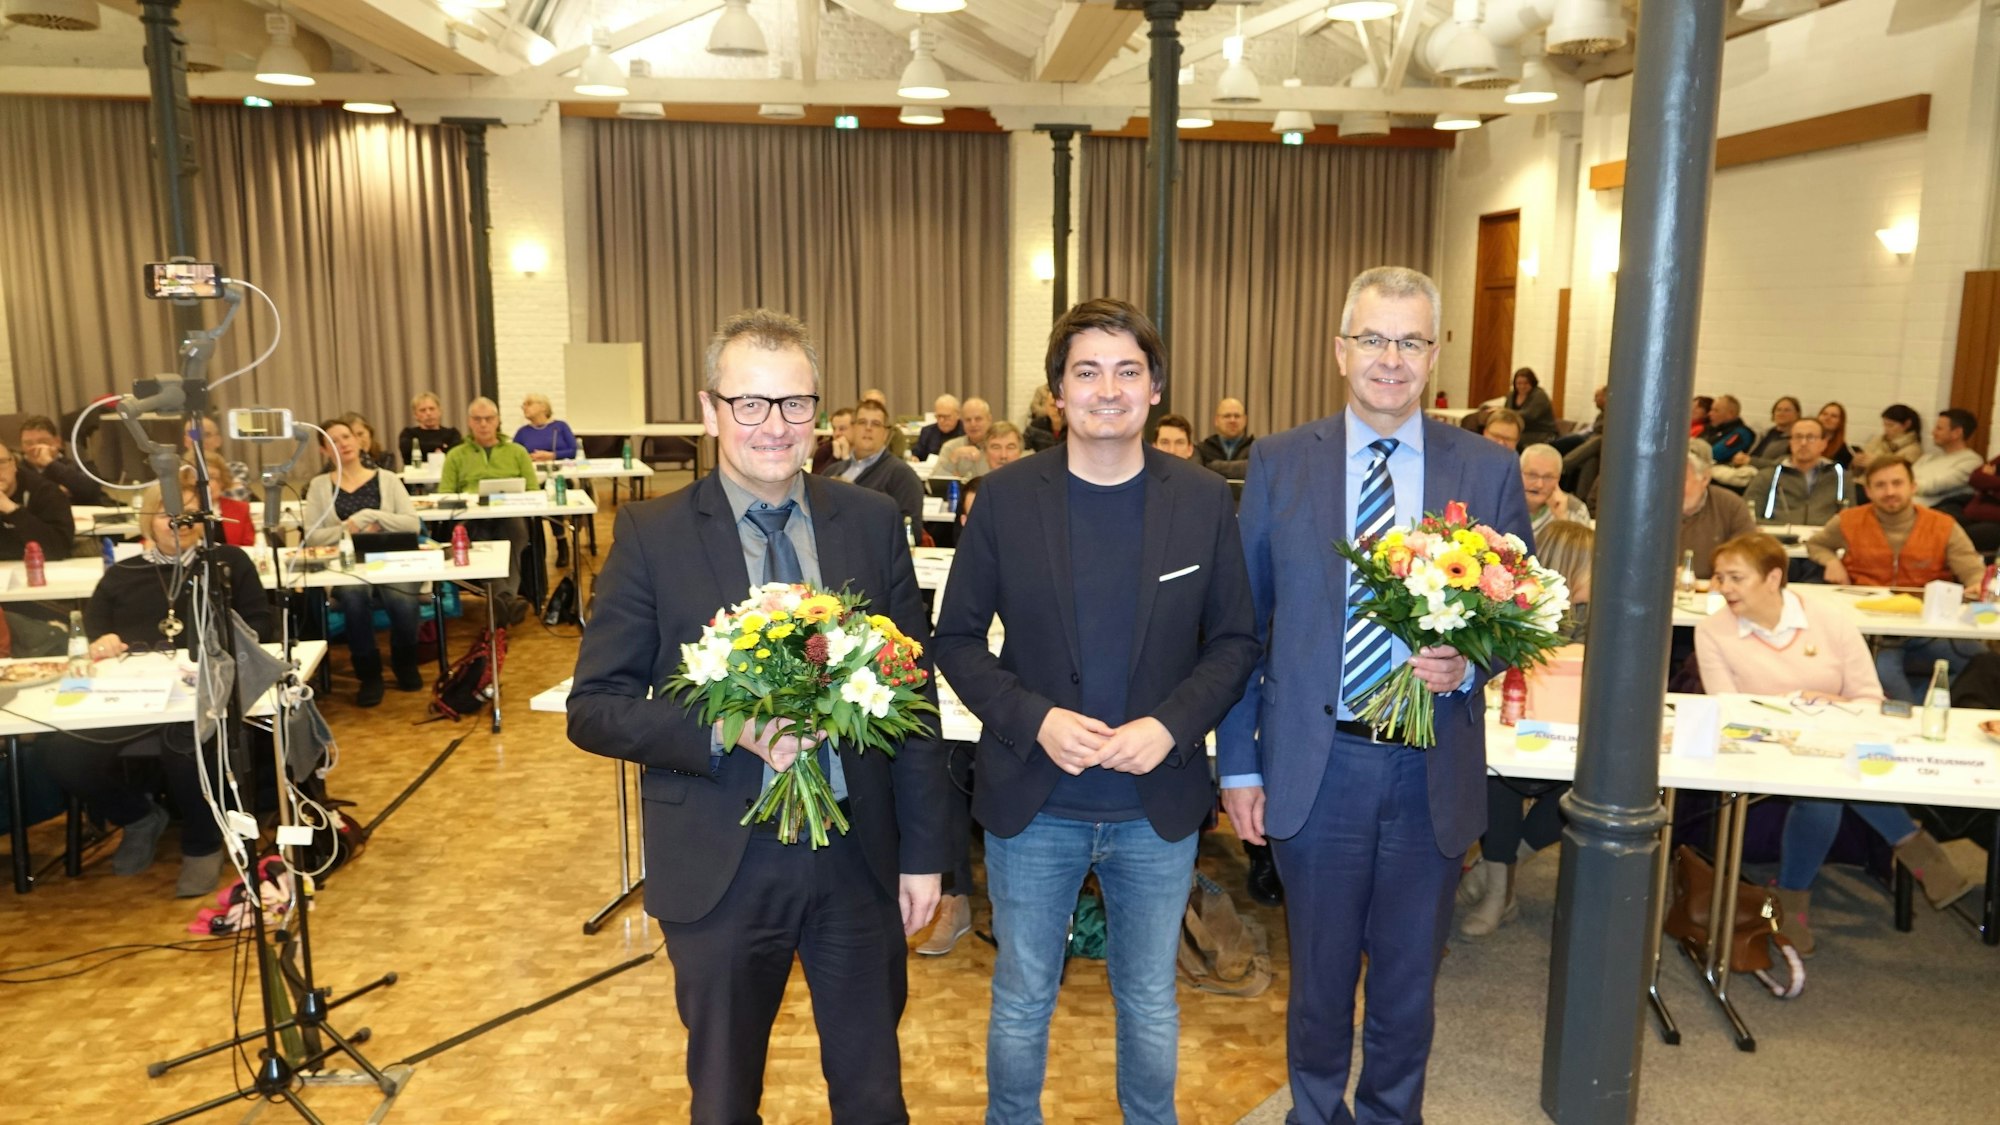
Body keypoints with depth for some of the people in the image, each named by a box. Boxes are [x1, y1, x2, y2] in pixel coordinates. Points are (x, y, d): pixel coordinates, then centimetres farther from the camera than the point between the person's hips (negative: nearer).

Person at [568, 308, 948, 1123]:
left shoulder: (873, 522, -2)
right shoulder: (652, 535, -8)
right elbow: (593, 708, -7)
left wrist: (923, 852, 3)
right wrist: (722, 733, -24)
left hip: (860, 856, 2)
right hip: (721, 865, -1)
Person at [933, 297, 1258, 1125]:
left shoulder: (1203, 501, -4)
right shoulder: (1007, 497, -7)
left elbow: (1233, 640, 0)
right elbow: (957, 639, -3)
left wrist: (1171, 725, -16)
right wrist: (1033, 720, -18)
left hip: (1158, 807, 1)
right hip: (1034, 802, 0)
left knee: (1150, 1002, 19)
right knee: (1022, 1000, 17)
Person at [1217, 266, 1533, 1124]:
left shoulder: (1488, 470, -1)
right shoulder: (1279, 463, -2)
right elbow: (1242, 625, -1)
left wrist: (1469, 663, -16)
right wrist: (1238, 764, -3)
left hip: (1431, 771, 1)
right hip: (1316, 765, -1)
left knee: (1408, 974, 18)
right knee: (1320, 971, 17)